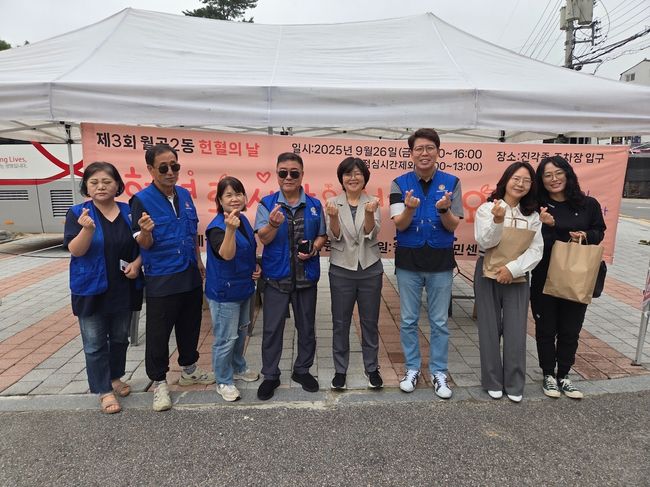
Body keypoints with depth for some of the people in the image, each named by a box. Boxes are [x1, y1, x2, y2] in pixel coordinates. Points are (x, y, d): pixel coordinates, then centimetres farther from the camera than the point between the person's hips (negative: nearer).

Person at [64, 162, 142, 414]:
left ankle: (115, 378, 38)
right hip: (91, 291, -3)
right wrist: (88, 229, -34)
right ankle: (104, 391, 19)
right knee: (95, 343, 5)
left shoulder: (129, 212, 0)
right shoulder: (77, 213, -6)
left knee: (120, 338, 17)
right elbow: (76, 250, -16)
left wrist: (137, 263, -10)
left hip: (124, 289, 3)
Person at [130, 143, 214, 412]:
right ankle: (159, 382, 23)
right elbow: (143, 244, -13)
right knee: (158, 333, 5)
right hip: (161, 280, -6)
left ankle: (189, 370, 38)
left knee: (190, 326, 18)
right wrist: (146, 231, -34)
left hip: (190, 276, 6)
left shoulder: (184, 195, 5)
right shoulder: (142, 200, -12)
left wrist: (198, 260, 17)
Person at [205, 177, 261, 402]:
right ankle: (224, 382, 21)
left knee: (241, 332, 23)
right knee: (226, 338, 2)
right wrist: (230, 229, -48)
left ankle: (238, 368, 43)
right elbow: (226, 255, -35)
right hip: (224, 291, -8)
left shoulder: (243, 220, 3)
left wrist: (256, 267, 3)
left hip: (244, 287, 9)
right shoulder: (217, 227, -20)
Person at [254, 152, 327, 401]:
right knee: (272, 329, 7)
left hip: (306, 275, 2)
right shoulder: (267, 203, -3)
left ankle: (302, 370, 34)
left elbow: (322, 235, 7)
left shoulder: (314, 205, 2)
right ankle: (270, 375, 25)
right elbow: (263, 238, -13)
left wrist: (313, 248, -14)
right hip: (276, 276, -2)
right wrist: (273, 224, -35)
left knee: (306, 327, 14)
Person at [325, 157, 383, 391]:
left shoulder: (372, 203, 0)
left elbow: (372, 235, -11)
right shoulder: (333, 202, -1)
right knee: (340, 322, 9)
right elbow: (334, 237, -10)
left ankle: (372, 368, 28)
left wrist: (369, 213, -30)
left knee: (370, 321, 11)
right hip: (342, 269, 0)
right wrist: (333, 217, -29)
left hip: (370, 269, 1)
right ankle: (340, 370, 25)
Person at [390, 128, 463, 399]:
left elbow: (453, 226, -5)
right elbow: (400, 225, -10)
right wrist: (410, 208, -31)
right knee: (408, 321, 10)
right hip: (408, 261, 0)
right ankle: (412, 369, 26)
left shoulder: (451, 183, -1)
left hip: (440, 262, 0)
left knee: (439, 322, 9)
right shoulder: (400, 183, -2)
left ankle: (439, 373, 24)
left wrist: (444, 209, -27)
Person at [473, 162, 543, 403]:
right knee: (490, 329, 5)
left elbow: (536, 250, -1)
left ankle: (514, 384, 18)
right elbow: (485, 242, -12)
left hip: (517, 277, 2)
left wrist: (513, 268, -15)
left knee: (516, 331, 2)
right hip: (488, 275, -2)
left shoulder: (532, 215, 6)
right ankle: (493, 382, 20)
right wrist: (498, 220, -29)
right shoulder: (487, 208, -3)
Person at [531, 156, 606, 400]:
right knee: (546, 329, 9)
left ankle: (563, 376, 29)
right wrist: (545, 226, -24)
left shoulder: (588, 204, 0)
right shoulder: (536, 207, -7)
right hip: (544, 278, -2)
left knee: (570, 330, 12)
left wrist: (585, 236, -9)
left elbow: (600, 231, 12)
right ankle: (548, 375, 26)